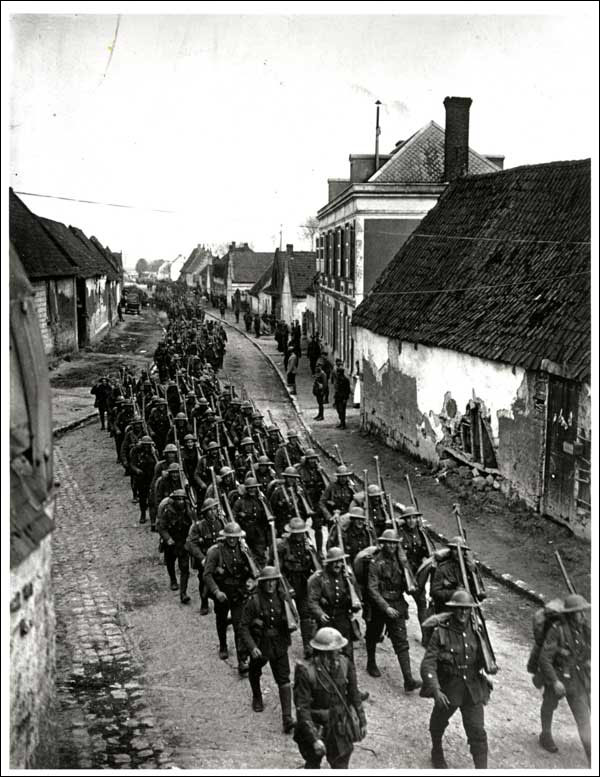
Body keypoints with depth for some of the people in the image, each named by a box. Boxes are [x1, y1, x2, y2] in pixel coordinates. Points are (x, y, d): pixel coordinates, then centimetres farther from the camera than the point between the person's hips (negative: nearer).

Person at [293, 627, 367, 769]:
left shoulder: (344, 664, -12)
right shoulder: (306, 671, -25)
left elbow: (354, 694, 2)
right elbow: (302, 708, -21)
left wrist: (362, 721, 6)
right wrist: (314, 738, -23)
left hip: (340, 727, 3)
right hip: (317, 727, -3)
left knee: (340, 767, 14)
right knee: (313, 764, 19)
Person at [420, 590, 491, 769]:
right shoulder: (441, 632, -20)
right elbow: (428, 664, -24)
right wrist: (435, 690, -34)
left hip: (473, 689, 2)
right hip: (448, 689, -1)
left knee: (477, 732, -3)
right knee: (439, 722, 23)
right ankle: (437, 751, 52)